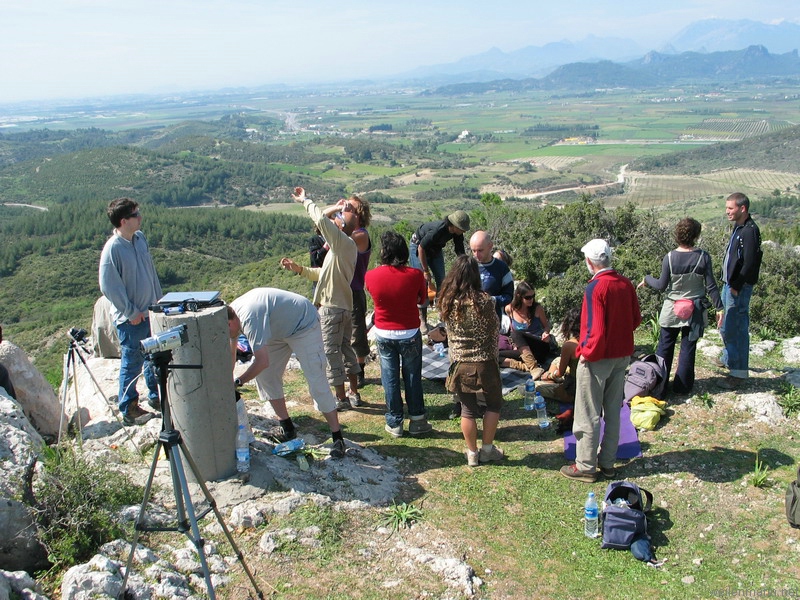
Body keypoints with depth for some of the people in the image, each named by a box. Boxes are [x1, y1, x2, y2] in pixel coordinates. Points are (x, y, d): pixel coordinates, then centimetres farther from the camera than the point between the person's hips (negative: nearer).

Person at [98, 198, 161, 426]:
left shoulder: (140, 238, 3)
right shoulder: (112, 249, -21)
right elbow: (109, 287, -19)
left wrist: (159, 300, 14)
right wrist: (131, 312, -15)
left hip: (150, 311, 8)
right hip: (130, 319, -8)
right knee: (132, 364, 4)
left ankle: (156, 397, 36)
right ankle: (129, 410, 18)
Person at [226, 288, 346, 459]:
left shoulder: (249, 318, -36)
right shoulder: (230, 313, -6)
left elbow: (262, 362, -37)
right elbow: (230, 354, 8)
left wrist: (237, 382, -24)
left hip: (304, 325, -9)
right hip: (280, 329, 10)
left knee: (316, 381, -12)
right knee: (265, 375, 3)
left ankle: (338, 438, -6)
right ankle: (288, 429, 14)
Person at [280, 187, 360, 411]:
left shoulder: (344, 243, -16)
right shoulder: (342, 246, 14)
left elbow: (322, 219, -27)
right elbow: (324, 274, 20)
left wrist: (305, 201, -11)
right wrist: (299, 269, 12)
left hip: (332, 308, -10)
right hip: (344, 306, 10)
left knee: (331, 351, -2)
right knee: (345, 348, 15)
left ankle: (341, 399, 6)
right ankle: (354, 394, 23)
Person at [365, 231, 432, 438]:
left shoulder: (371, 276, -12)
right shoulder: (415, 275, -15)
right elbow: (423, 300, 1)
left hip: (383, 335, 1)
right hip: (409, 334, -1)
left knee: (390, 378, 12)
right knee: (412, 377, 12)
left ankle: (395, 423, 20)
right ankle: (417, 420, 20)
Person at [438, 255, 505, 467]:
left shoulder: (447, 301, -7)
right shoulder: (484, 301, -16)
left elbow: (449, 333, 5)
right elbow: (494, 333, -5)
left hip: (460, 364, 3)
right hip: (483, 363, -3)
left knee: (467, 409, 13)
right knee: (494, 404, 18)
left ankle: (472, 454, 23)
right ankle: (487, 449, 23)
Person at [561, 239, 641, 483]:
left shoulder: (595, 288, -21)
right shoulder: (626, 284, 0)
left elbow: (596, 329, -24)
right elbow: (636, 318, 9)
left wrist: (586, 353, -11)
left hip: (597, 359, -7)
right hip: (622, 355, 7)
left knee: (588, 415, 5)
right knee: (613, 411, 16)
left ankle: (585, 467, 14)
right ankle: (608, 463, 26)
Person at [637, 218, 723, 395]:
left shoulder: (669, 258, -13)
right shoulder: (703, 257, -12)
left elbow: (661, 285, -6)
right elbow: (711, 286, -9)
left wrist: (647, 279, 13)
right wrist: (719, 308, 0)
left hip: (672, 310, 0)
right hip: (695, 311, 0)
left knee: (665, 347, 14)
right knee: (688, 348, 11)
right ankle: (682, 386, 18)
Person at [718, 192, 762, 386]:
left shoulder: (750, 231, -18)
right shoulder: (738, 228, 13)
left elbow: (749, 264, -22)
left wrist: (736, 286, -19)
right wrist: (727, 283, 15)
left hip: (739, 288, -10)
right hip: (729, 285, 10)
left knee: (736, 328, -7)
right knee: (726, 326, 20)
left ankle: (739, 371, -1)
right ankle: (728, 359, 36)